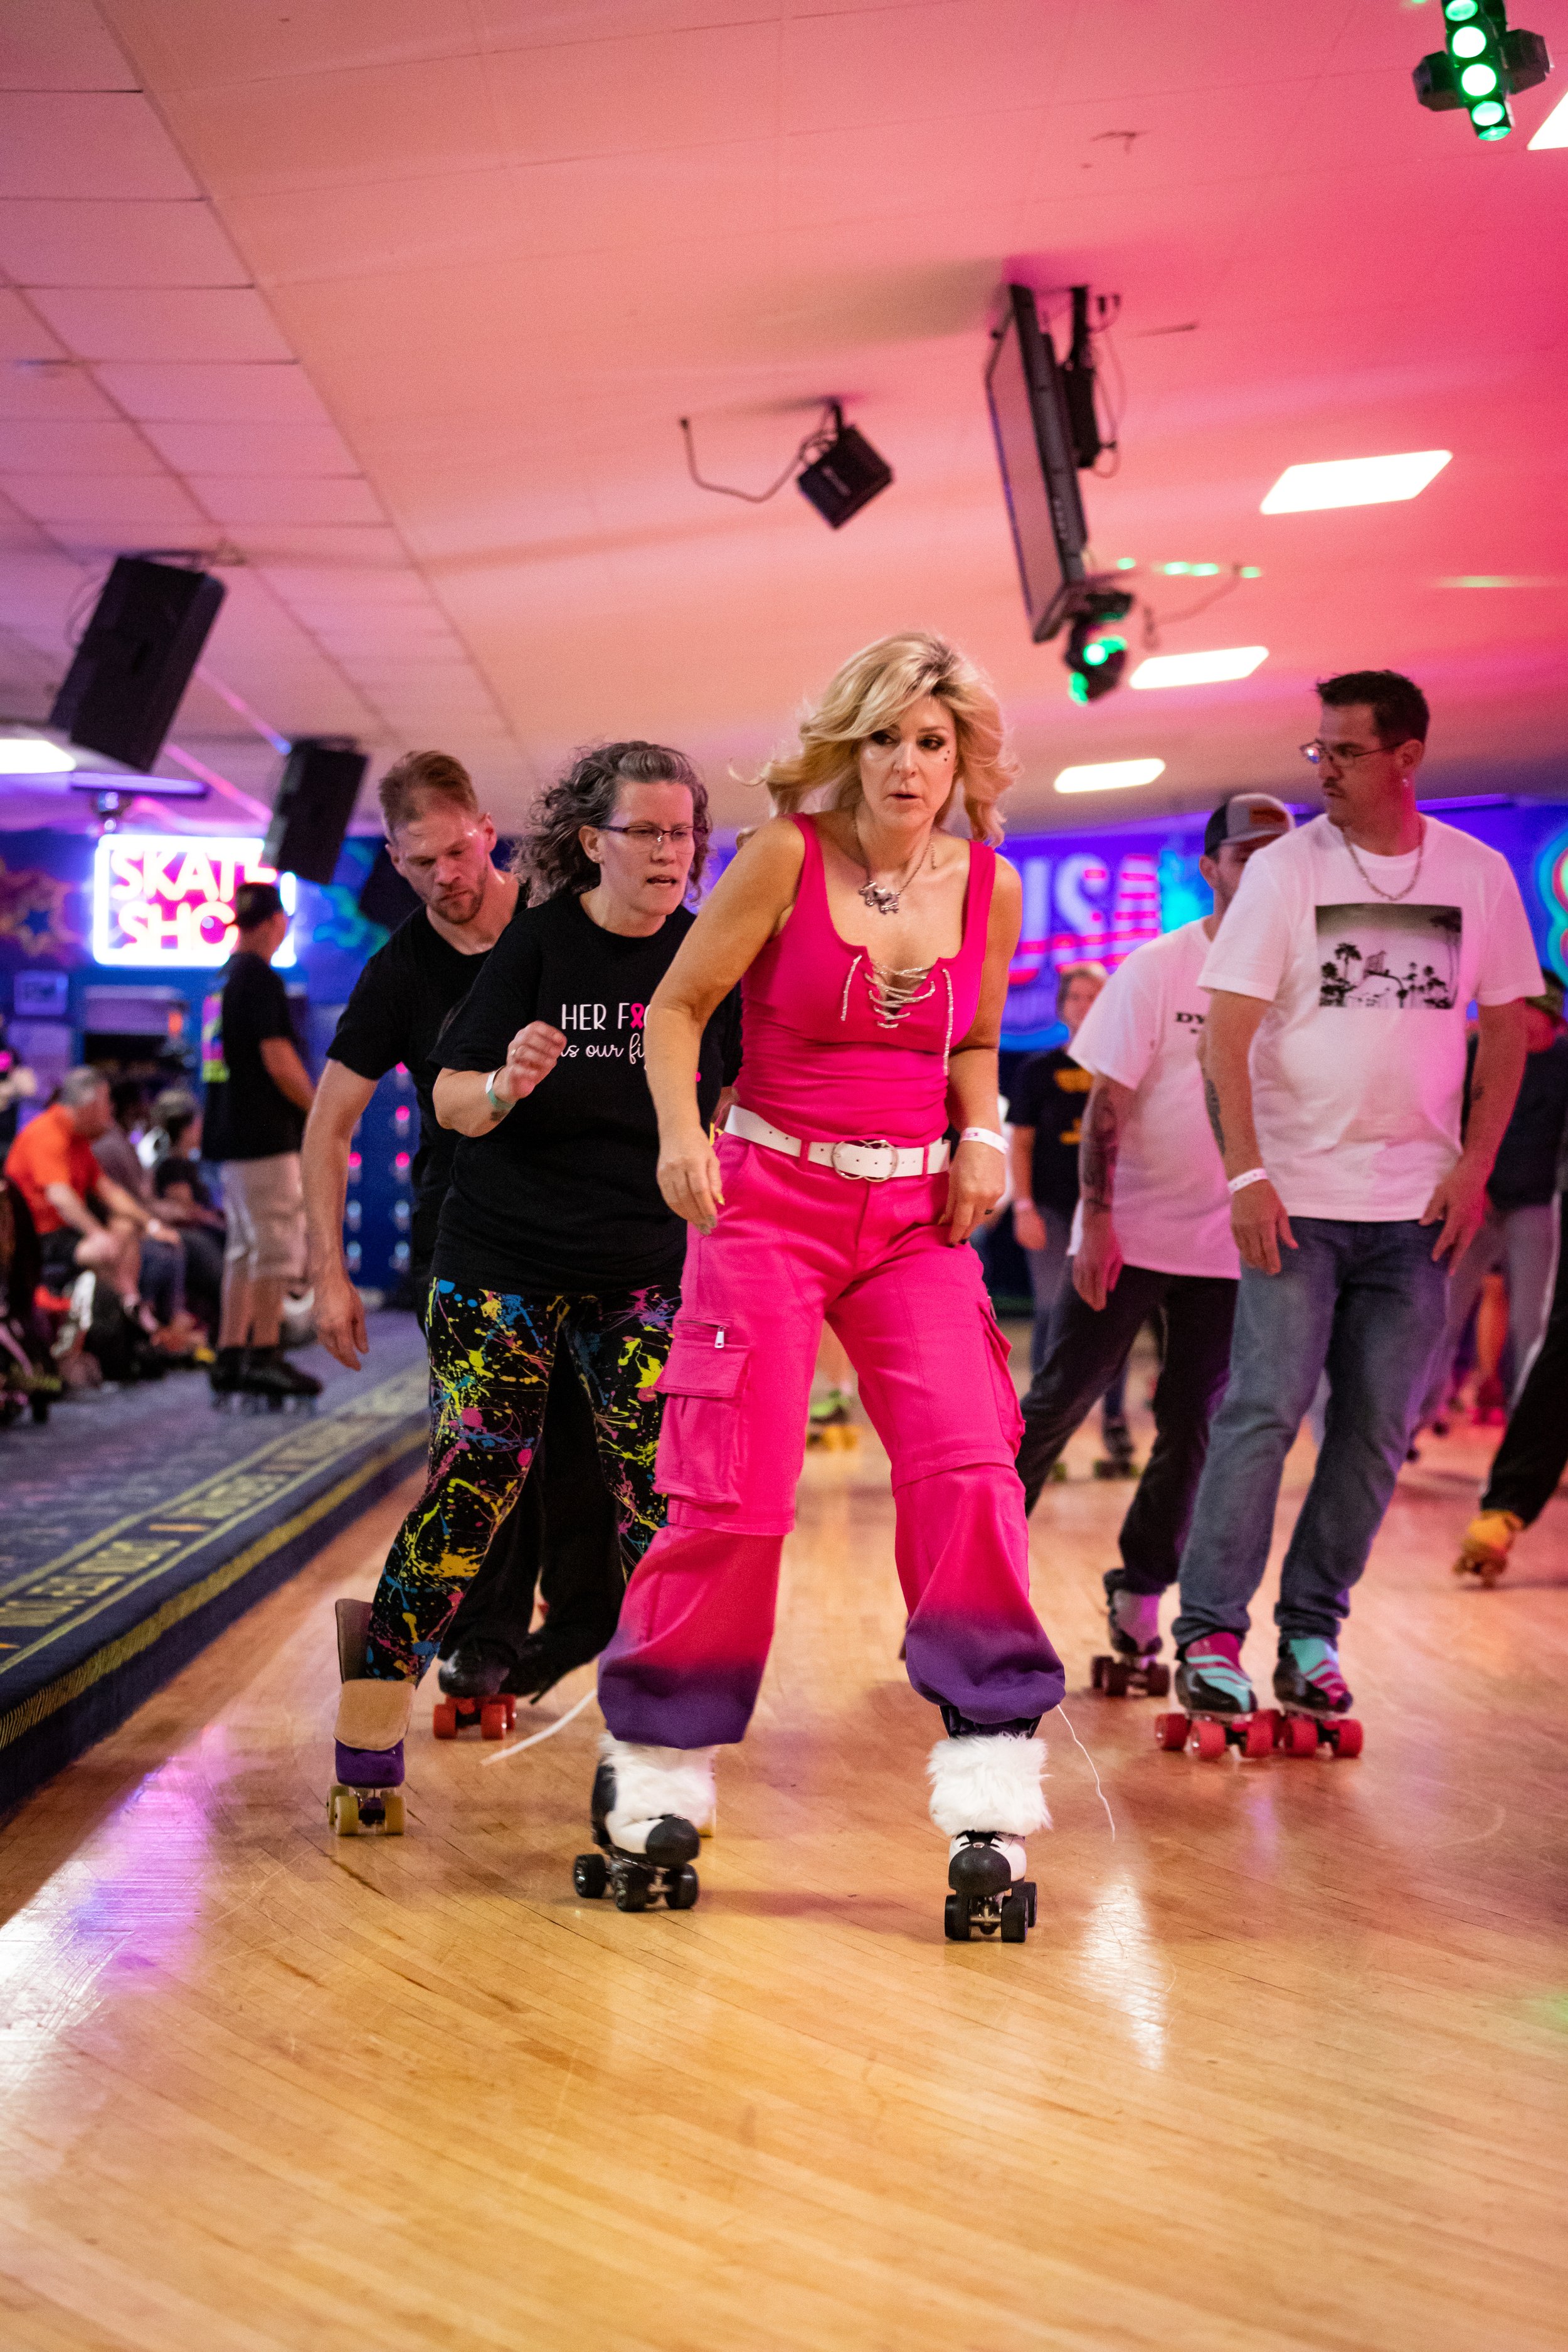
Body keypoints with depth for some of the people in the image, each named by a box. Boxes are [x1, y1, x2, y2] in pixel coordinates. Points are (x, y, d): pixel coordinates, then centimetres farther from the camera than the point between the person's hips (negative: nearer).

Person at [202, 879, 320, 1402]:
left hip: (230, 1137, 9)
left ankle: (230, 1357, 14)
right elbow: (279, 1062, -18)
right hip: (266, 1137, -9)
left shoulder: (221, 981, 15)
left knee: (244, 1248, 13)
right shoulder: (260, 978, -13)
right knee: (278, 1246, -6)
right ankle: (264, 1357, -6)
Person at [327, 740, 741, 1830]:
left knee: (663, 1498, -3)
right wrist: (505, 1086, -28)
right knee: (476, 1482, -5)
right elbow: (452, 1102, -8)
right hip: (504, 1260, -2)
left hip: (645, 1269, 3)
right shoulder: (538, 941, -5)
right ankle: (367, 1741, 7)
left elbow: (730, 1107, 11)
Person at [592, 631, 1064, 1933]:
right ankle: (653, 1773, 17)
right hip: (768, 1200, -3)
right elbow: (677, 1008, -1)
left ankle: (989, 1792, -4)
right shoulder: (786, 855, -7)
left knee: (968, 1465, -13)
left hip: (918, 1216, 3)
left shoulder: (991, 886, 3)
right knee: (735, 1491, -4)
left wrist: (983, 1135, 1)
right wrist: (680, 1137, -17)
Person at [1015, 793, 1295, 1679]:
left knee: (1194, 1425, 6)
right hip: (1131, 1230, -3)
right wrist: (1096, 1217, -13)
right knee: (1059, 1403, 0)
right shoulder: (1158, 968, -6)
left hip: (1229, 1243, 3)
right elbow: (1107, 1100, -7)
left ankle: (1142, 1594, 20)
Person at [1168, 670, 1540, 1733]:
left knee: (1378, 1430, 4)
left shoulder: (1479, 876, 6)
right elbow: (1228, 1036, -5)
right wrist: (1247, 1174, -14)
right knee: (1266, 1409, -9)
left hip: (1416, 1205, 3)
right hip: (1298, 1195, -3)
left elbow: (1506, 1029, 11)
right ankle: (1210, 1634, -3)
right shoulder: (1286, 869, -1)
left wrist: (1473, 1167, 0)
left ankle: (1313, 1631, 15)